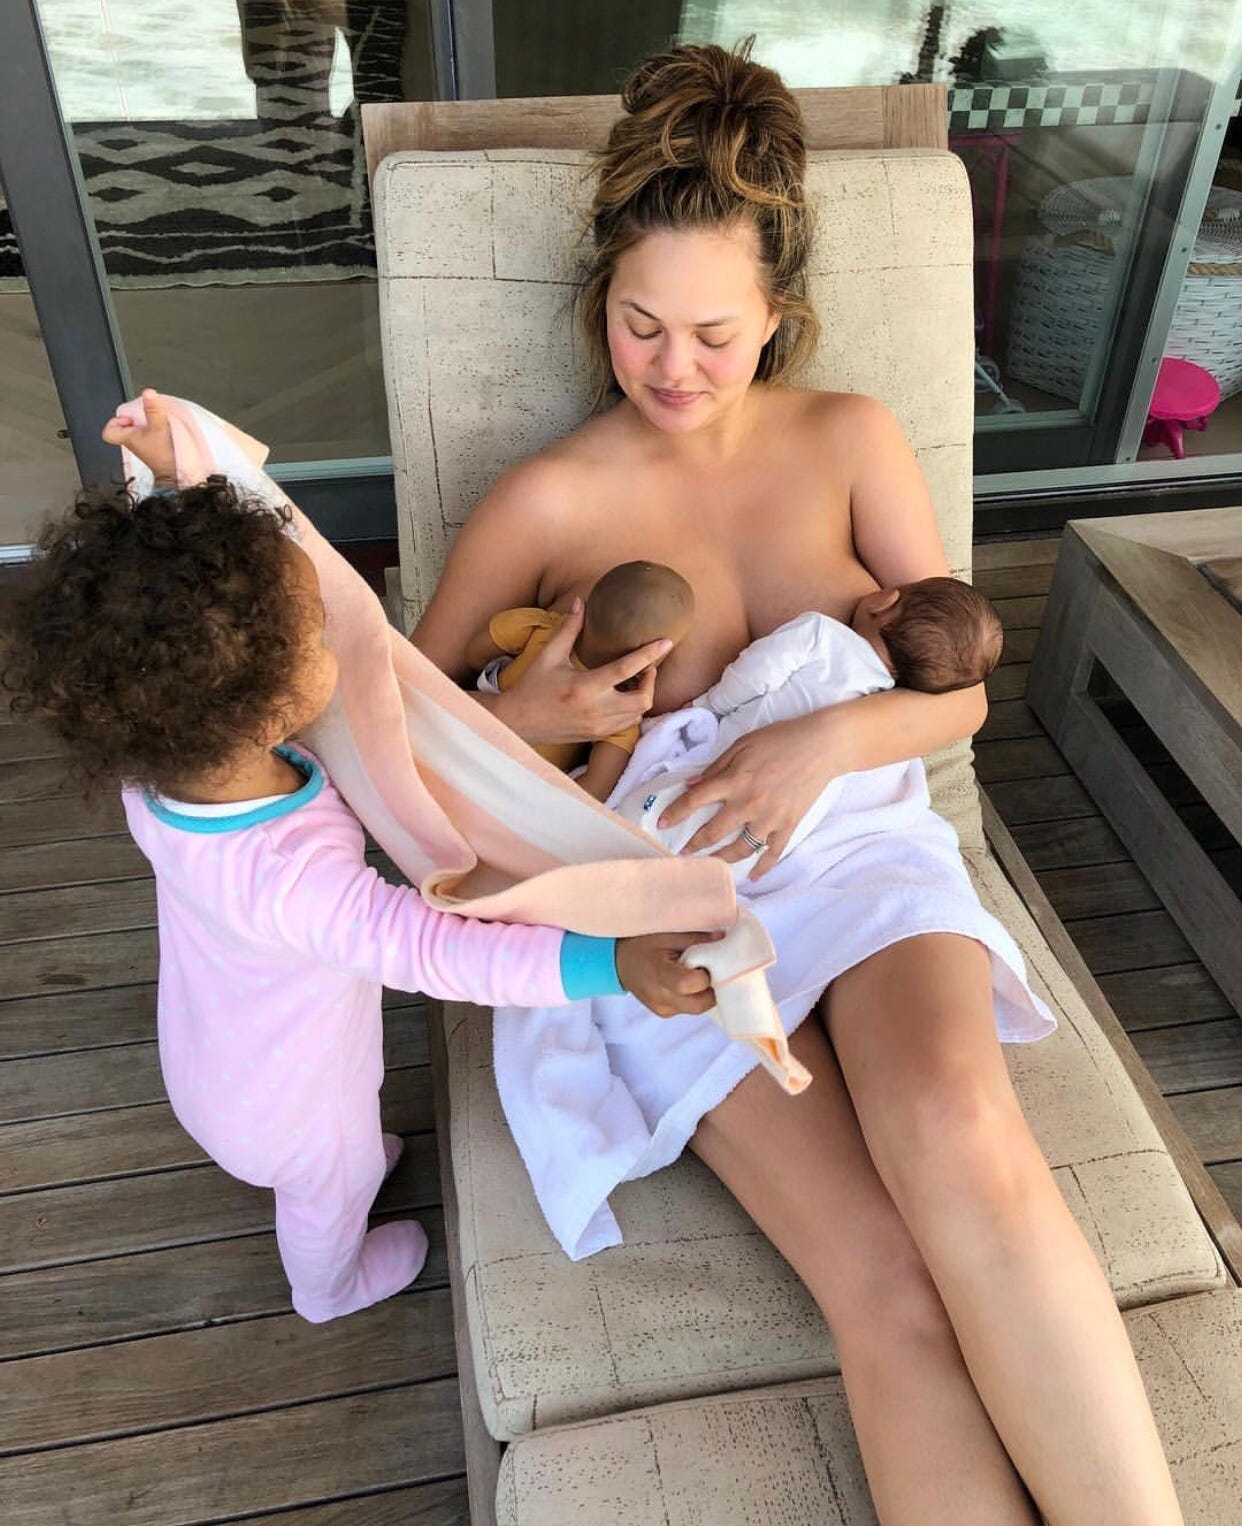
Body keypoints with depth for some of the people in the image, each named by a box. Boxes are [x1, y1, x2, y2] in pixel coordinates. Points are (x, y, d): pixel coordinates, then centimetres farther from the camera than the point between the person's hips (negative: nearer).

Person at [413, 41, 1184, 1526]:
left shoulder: (848, 438, 6)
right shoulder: (548, 500, 0)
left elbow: (960, 688, 5)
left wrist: (829, 740, -16)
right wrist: (525, 720, -15)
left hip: (856, 846, 2)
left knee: (959, 1137, -33)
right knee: (887, 1290, -21)